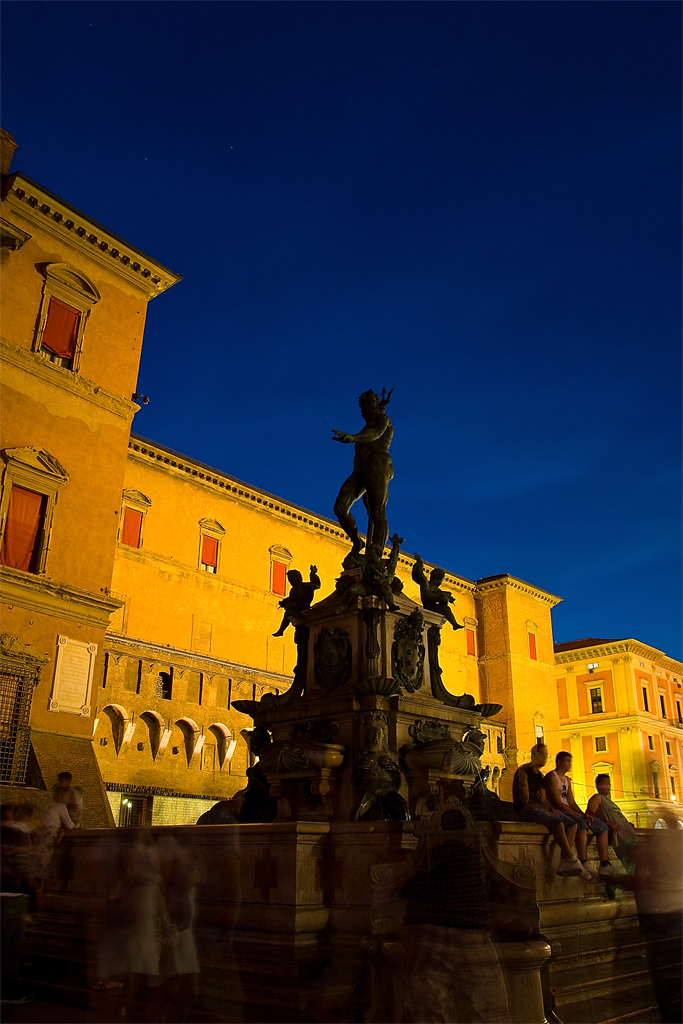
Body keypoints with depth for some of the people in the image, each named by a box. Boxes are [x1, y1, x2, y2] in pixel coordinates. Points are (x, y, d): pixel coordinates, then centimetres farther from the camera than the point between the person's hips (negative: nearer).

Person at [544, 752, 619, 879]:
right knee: (581, 824, -37)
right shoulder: (552, 777, -7)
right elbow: (557, 802, -17)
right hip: (557, 812, -10)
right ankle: (584, 864, -37)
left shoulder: (567, 780, 23)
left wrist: (584, 814, -5)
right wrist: (578, 815, -21)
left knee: (602, 827, -1)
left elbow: (571, 803, 15)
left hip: (567, 811, 10)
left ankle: (604, 866, -6)